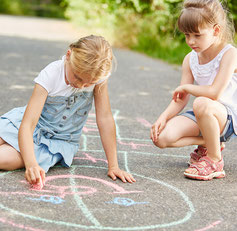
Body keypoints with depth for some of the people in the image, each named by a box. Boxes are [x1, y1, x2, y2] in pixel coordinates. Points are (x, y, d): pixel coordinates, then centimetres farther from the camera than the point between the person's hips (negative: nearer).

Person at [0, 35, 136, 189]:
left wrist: (113, 166, -19)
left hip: (60, 140, 0)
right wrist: (31, 164, -49)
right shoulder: (50, 76, -27)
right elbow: (27, 125, -33)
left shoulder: (98, 75, -22)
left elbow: (105, 118, -17)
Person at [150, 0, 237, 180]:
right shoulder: (190, 59, 5)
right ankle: (206, 143, 7)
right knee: (161, 137, -18)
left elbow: (214, 93, -27)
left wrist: (186, 87, -11)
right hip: (202, 118, 6)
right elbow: (181, 99, 3)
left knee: (202, 104, -41)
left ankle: (215, 160, -20)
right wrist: (163, 117, -15)